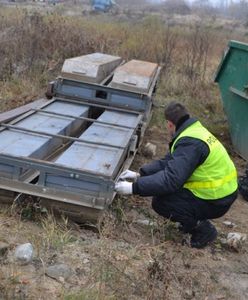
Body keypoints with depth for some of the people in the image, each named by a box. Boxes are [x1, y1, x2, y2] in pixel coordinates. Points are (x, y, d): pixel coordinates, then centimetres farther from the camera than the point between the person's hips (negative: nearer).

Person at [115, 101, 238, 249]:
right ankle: (193, 220, 16)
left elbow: (171, 179, -31)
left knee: (160, 202, -13)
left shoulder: (189, 142, -25)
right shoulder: (194, 131, 5)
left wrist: (133, 188, -26)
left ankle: (202, 228, -1)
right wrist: (139, 174, 3)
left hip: (215, 202, -9)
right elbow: (168, 162, 9)